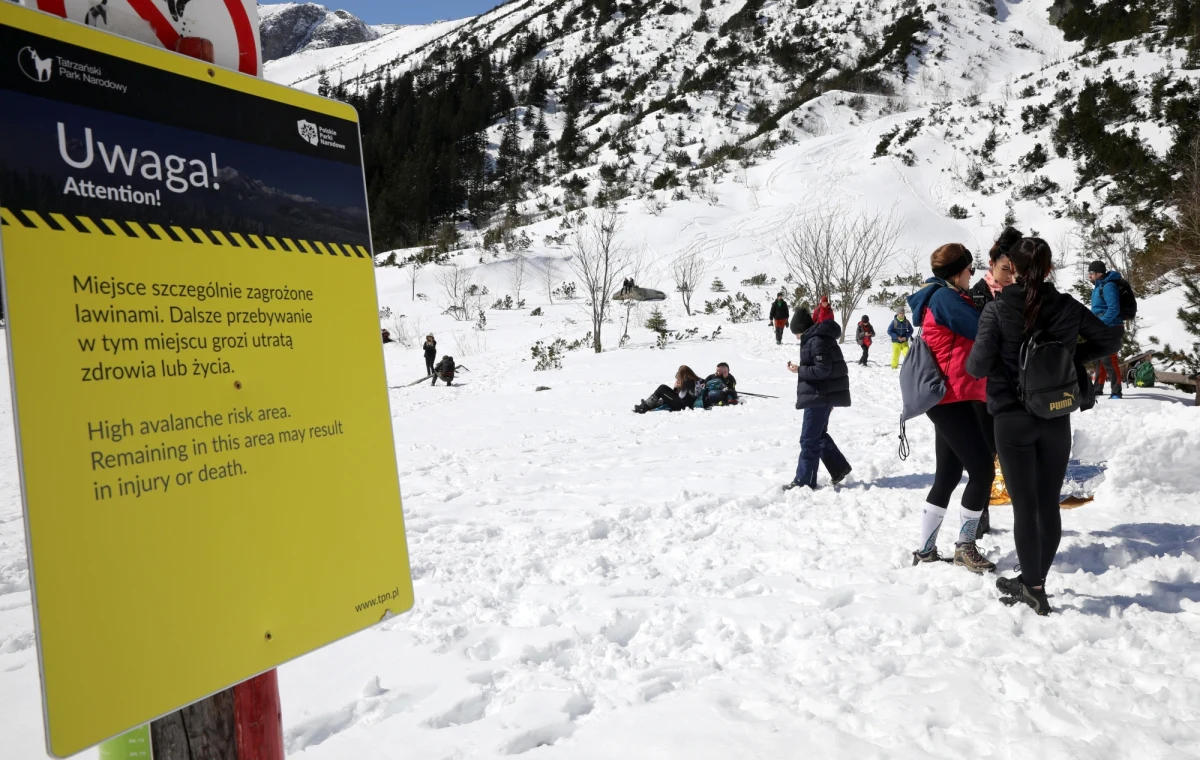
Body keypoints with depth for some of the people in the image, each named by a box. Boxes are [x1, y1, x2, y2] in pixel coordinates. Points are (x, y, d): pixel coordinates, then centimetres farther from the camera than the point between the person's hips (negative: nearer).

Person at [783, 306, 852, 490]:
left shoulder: (817, 341, -18)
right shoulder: (818, 338, 14)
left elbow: (823, 370, -23)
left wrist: (799, 370, -15)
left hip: (819, 397, -11)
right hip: (823, 396, 11)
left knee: (809, 439, -4)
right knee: (819, 435, 20)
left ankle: (804, 481, 2)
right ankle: (839, 467, 27)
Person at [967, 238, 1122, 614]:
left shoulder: (998, 309, -11)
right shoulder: (1068, 307, 0)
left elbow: (978, 365, -14)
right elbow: (1111, 338, 10)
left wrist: (972, 361, 7)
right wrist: (1074, 356, 16)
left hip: (1013, 419, -3)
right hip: (1057, 420, 3)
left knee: (1025, 505, 4)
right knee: (1049, 503, 13)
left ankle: (1033, 588, 10)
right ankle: (1034, 580, 24)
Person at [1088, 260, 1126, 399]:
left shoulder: (1108, 286, -16)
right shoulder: (1098, 286, 13)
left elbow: (1114, 309, -24)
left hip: (1111, 328, -10)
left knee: (1109, 360, -12)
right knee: (1100, 359, 15)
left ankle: (1116, 392, -9)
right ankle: (1098, 388, 24)